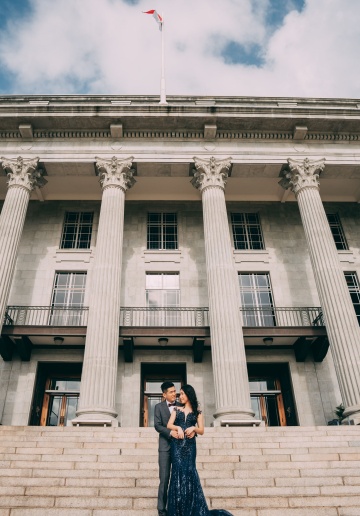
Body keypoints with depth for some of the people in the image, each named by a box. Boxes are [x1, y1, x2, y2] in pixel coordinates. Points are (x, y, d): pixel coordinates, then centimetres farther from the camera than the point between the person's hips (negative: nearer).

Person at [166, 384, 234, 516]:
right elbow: (169, 425, 2)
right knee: (178, 471, -7)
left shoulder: (197, 412, 9)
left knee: (189, 472, -3)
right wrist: (178, 428, -16)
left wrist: (193, 428, -13)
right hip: (177, 444, 1)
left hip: (189, 445, 0)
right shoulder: (176, 409, 12)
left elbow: (201, 431, 6)